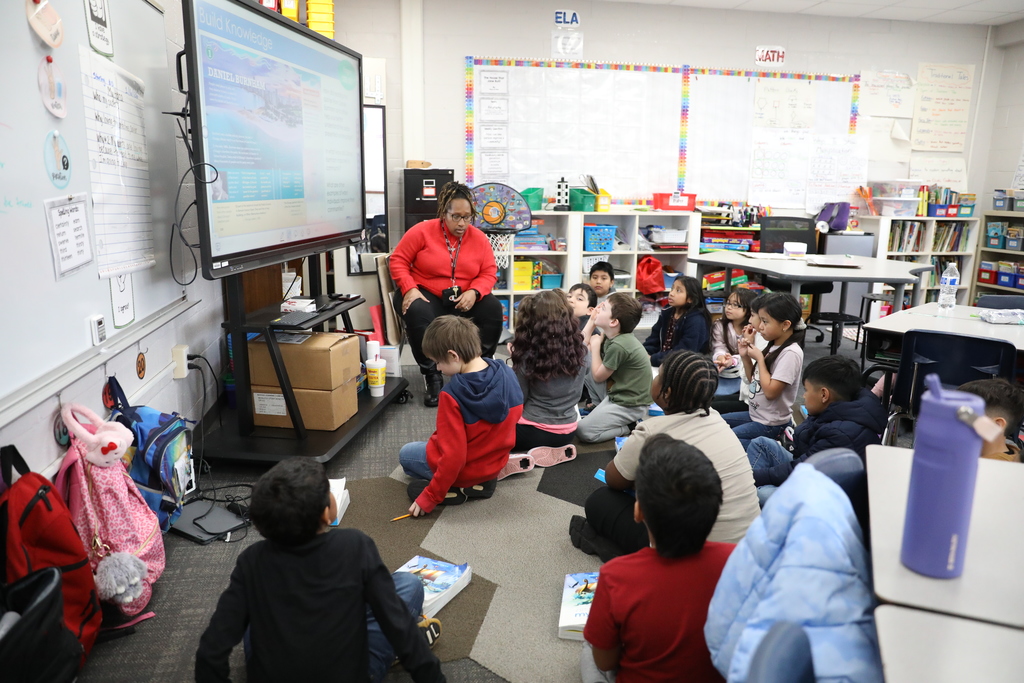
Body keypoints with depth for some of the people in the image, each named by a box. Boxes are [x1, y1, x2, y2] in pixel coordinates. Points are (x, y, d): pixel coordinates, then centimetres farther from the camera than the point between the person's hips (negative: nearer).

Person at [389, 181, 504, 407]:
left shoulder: (479, 238, 0)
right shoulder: (421, 231, -7)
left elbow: (489, 273, 1)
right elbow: (398, 260, -4)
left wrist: (473, 292, -20)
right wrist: (410, 289, -20)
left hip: (464, 298, 3)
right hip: (426, 294, -2)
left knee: (493, 309, -23)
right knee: (417, 313, -36)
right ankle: (432, 376, -21)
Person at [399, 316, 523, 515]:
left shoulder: (452, 395, -30)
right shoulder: (507, 374, -13)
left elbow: (453, 457, -28)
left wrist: (429, 498, -16)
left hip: (464, 469, -6)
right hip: (496, 462, 6)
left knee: (405, 454, 22)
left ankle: (455, 488, 1)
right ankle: (482, 482, 11)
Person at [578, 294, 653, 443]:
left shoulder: (618, 346, -27)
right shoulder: (612, 336, 0)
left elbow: (598, 376, -14)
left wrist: (595, 346, -6)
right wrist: (592, 320, -2)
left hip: (631, 405, -9)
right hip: (617, 396, 9)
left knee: (583, 431, -15)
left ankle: (630, 427, 0)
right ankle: (601, 407, 14)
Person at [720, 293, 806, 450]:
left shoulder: (790, 353, -22)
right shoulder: (773, 346, 4)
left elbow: (770, 391, -26)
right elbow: (754, 380, 13)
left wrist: (759, 358, -17)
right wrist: (746, 356, -2)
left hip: (770, 424, -9)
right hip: (755, 415, 9)